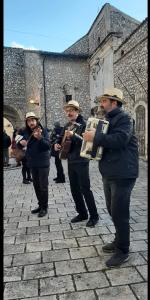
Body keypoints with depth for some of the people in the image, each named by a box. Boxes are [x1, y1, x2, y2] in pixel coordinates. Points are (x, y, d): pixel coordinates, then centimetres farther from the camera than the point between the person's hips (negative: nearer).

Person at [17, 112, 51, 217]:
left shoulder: (43, 130, -10)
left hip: (43, 163, -6)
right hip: (32, 163, 6)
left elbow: (48, 145, -20)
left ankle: (44, 207, 13)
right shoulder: (26, 132, 6)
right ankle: (40, 205, 28)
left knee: (43, 186, -1)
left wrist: (40, 138, -37)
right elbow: (21, 143, 15)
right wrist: (21, 142, -9)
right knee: (36, 186, 14)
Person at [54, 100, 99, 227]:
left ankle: (94, 216, 10)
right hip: (71, 161, 8)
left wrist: (73, 135, -33)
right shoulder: (67, 125, 13)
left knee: (85, 189, -4)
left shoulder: (83, 124, -10)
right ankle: (82, 213, 26)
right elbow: (61, 138, 23)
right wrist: (57, 144, 2)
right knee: (74, 189, 12)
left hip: (81, 161, -7)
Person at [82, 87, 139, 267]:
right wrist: (91, 137, 5)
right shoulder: (108, 119, 17)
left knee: (119, 213, -1)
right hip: (108, 173, 9)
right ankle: (119, 241, 36)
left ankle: (123, 251, 15)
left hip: (122, 174, -9)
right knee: (113, 210, 18)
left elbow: (120, 139, -28)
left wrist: (95, 137, -25)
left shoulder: (124, 118, -11)